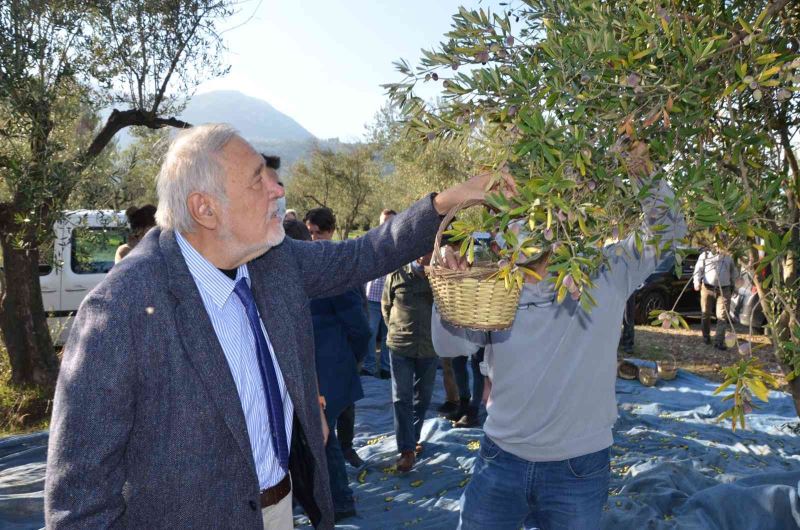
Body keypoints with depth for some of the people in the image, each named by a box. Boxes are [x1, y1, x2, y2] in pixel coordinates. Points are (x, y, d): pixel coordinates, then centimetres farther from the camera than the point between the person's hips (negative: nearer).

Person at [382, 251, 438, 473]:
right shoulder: (397, 274, -5)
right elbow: (386, 305, 7)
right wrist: (396, 329, 8)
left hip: (430, 347, 2)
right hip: (400, 346, -1)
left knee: (423, 397, 14)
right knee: (402, 398, -2)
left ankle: (413, 439, 32)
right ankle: (407, 450, 4)